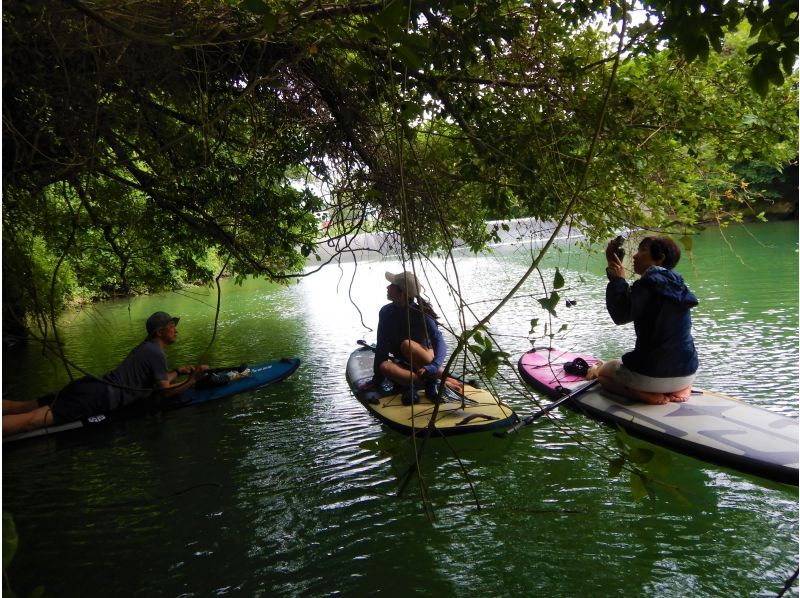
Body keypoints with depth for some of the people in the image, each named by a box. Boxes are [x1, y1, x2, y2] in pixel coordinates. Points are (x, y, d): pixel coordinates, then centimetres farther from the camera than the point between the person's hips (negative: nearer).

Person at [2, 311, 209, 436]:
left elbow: (155, 381, 34)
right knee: (30, 419, -22)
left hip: (91, 385, 9)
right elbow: (164, 391, -6)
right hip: (100, 397, -9)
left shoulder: (146, 347, 24)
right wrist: (191, 380, -1)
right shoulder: (156, 353, -7)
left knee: (23, 407, 7)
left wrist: (178, 372, 32)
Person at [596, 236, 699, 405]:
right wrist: (616, 275, 12)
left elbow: (621, 315, -19)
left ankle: (650, 395, -4)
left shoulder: (649, 283, -17)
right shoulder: (674, 282, 8)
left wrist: (618, 280, -9)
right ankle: (680, 389, 10)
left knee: (602, 371, 21)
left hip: (653, 374, -7)